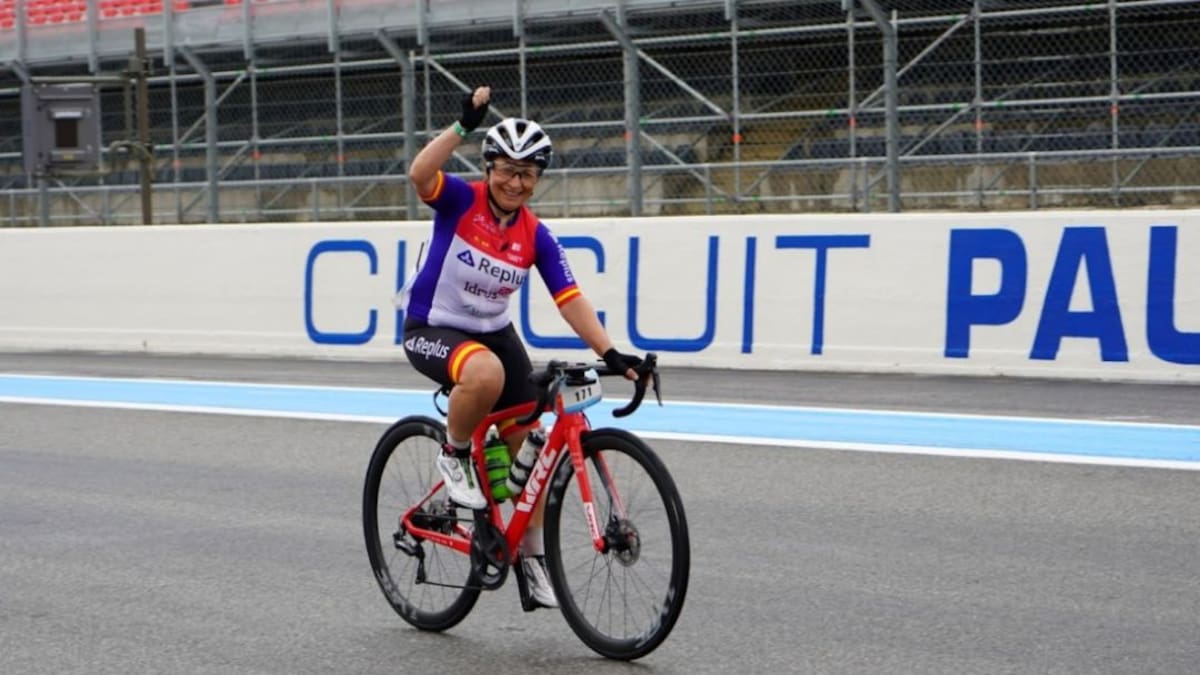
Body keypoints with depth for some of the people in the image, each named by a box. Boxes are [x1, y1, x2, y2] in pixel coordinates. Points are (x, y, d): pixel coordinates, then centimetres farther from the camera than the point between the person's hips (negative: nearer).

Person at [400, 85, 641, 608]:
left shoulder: (536, 237, -6)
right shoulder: (460, 201, -15)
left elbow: (571, 301, -11)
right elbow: (420, 174, -37)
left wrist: (609, 353, -23)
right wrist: (464, 125, -43)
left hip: (494, 333, 5)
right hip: (430, 331, -5)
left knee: (529, 445, 0)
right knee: (486, 374, -39)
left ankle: (531, 556, 17)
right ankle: (454, 456, -11)